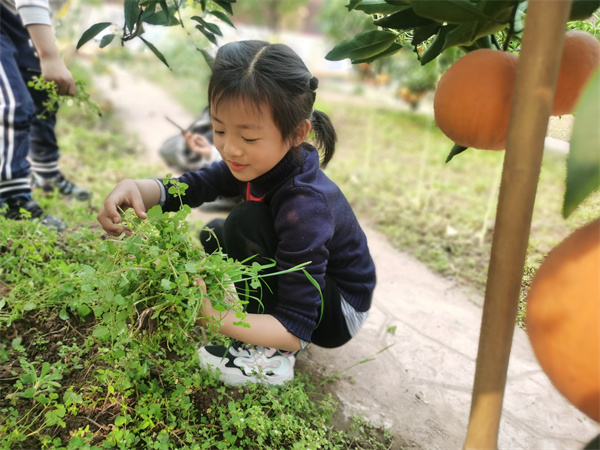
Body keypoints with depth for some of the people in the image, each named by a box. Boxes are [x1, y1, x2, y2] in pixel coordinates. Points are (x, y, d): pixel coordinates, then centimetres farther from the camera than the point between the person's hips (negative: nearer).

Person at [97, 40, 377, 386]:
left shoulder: (305, 205, -36)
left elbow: (295, 329, -34)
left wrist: (210, 316, -44)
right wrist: (136, 189, -33)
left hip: (340, 314, -8)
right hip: (306, 280, 8)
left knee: (248, 222, -27)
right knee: (213, 237, 5)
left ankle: (272, 356, -14)